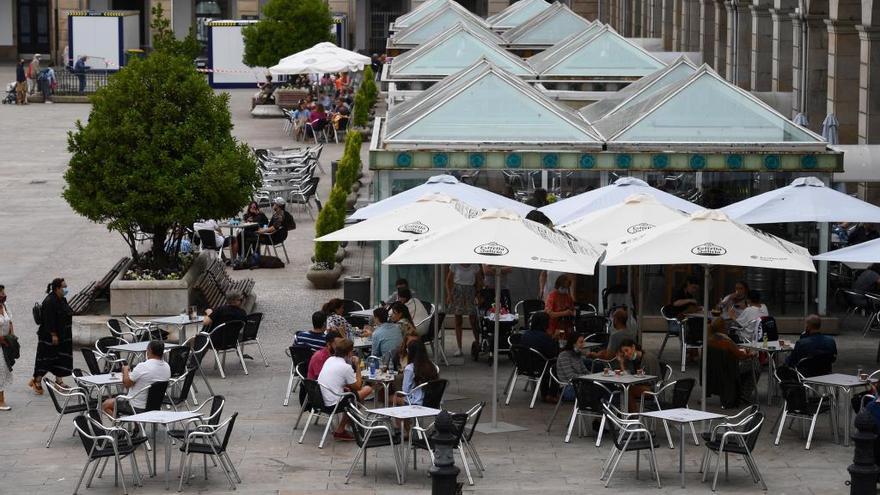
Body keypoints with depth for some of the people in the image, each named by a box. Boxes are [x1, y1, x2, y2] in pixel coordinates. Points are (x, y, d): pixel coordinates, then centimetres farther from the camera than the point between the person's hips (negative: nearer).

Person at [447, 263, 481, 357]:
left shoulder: (475, 267, 2)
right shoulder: (455, 266, 0)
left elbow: (478, 282, 9)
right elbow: (448, 281, 6)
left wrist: (478, 295, -2)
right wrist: (449, 294, -5)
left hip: (470, 292, 0)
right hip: (457, 292, 0)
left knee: (473, 321, -2)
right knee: (458, 321, 3)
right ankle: (459, 348, 7)